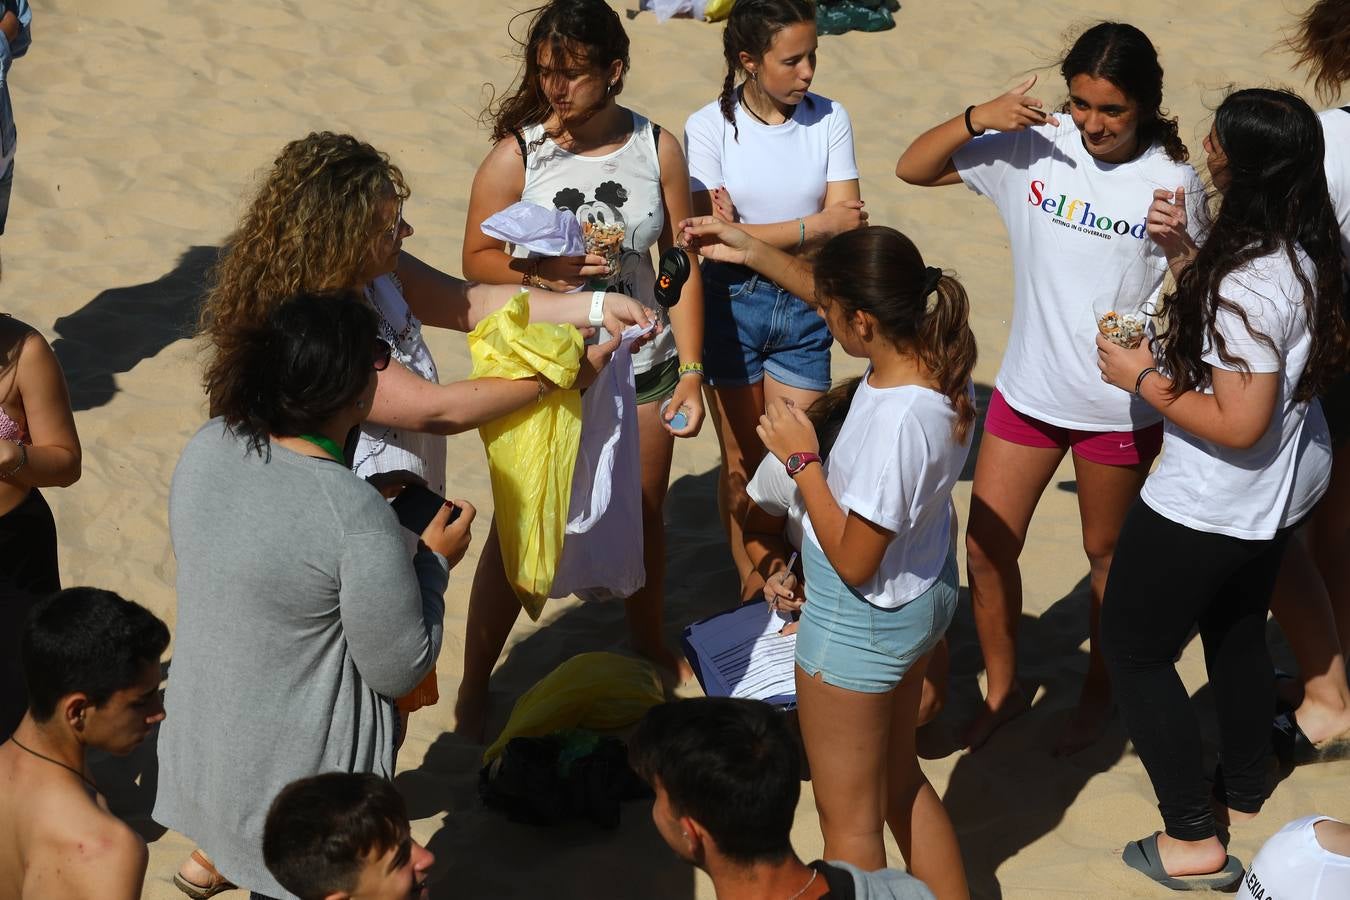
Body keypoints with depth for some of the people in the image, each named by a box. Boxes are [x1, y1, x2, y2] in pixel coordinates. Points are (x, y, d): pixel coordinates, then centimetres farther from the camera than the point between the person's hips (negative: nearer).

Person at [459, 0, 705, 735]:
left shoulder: (658, 149, -7)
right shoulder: (517, 154, -13)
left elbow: (681, 266, -1)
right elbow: (477, 259, -7)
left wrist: (691, 370, -3)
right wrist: (542, 271, -26)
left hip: (641, 368, 2)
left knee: (644, 521, 19)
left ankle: (650, 649, 43)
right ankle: (474, 683, 19)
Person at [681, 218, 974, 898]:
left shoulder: (895, 421, -36)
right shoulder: (929, 354, -11)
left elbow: (853, 562, -26)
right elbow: (834, 297, 11)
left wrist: (802, 459, -19)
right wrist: (752, 251, 9)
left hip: (860, 621, -9)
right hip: (922, 594, 9)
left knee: (850, 819, 12)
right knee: (899, 781, 28)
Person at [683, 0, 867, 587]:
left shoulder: (829, 120, -5)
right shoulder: (710, 127, -9)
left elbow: (848, 227, -12)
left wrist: (757, 237, -22)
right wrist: (816, 226, -19)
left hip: (805, 305, 1)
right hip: (732, 303, -1)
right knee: (743, 462, 11)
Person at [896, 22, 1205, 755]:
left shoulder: (1173, 181, -12)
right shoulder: (1034, 146, -8)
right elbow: (913, 168, -5)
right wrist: (977, 118, -22)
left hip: (1120, 405, -2)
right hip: (1029, 387, 2)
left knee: (1105, 554, 16)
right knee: (986, 547, 8)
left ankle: (1098, 691, 39)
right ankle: (1001, 689, 31)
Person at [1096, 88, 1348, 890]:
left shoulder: (1251, 286, -32)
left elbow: (1239, 425, -31)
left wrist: (1142, 379, -21)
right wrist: (1183, 251, -1)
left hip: (1213, 504, -9)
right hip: (1281, 490, 9)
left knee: (1134, 648, 7)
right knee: (1239, 635, 27)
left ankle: (1195, 842, 12)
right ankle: (1246, 795, 46)